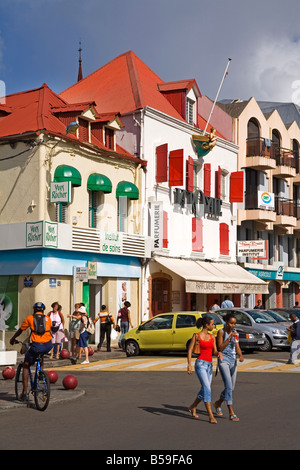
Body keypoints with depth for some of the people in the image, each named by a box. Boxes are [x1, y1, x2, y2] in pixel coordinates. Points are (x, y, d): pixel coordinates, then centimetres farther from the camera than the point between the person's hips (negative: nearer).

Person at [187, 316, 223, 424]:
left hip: (209, 365, 7)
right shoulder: (196, 335, -5)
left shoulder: (212, 337, 11)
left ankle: (193, 407, 34)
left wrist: (219, 353, -12)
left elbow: (214, 352, 12)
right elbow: (190, 350, -3)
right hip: (200, 364, -7)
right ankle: (211, 416, -14)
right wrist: (189, 364, -13)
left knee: (205, 390, 12)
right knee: (207, 389, -15)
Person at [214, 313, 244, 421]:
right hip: (223, 360, -6)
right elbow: (220, 348, -13)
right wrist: (229, 337, -20)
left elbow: (237, 348, 8)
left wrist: (241, 356, -12)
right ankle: (231, 413, -15)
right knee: (228, 386, -15)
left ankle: (218, 403, 37)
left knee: (231, 388, 12)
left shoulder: (235, 333, 9)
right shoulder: (221, 332, -6)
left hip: (233, 361, 6)